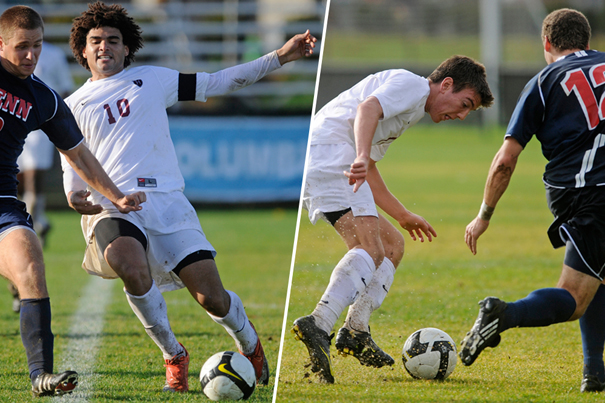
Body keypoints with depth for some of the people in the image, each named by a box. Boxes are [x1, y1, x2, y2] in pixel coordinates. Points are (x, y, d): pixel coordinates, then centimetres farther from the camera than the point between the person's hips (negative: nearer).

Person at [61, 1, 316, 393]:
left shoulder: (151, 79, 17)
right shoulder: (74, 106, 17)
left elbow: (216, 83, 20)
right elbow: (72, 168, 17)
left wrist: (280, 57, 15)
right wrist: (75, 196, -7)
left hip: (166, 202, 1)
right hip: (111, 206, -1)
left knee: (211, 295, -12)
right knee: (131, 267, -36)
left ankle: (249, 341, 24)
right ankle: (174, 356, -13)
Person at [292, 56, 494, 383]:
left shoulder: (413, 107, 32)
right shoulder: (411, 84, 2)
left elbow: (369, 170, 40)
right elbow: (367, 108, -19)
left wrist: (403, 216, 44)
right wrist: (361, 157, -35)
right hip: (329, 150, -11)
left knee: (392, 244, 13)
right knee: (370, 250, -22)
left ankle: (355, 332, -1)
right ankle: (318, 325, -39)